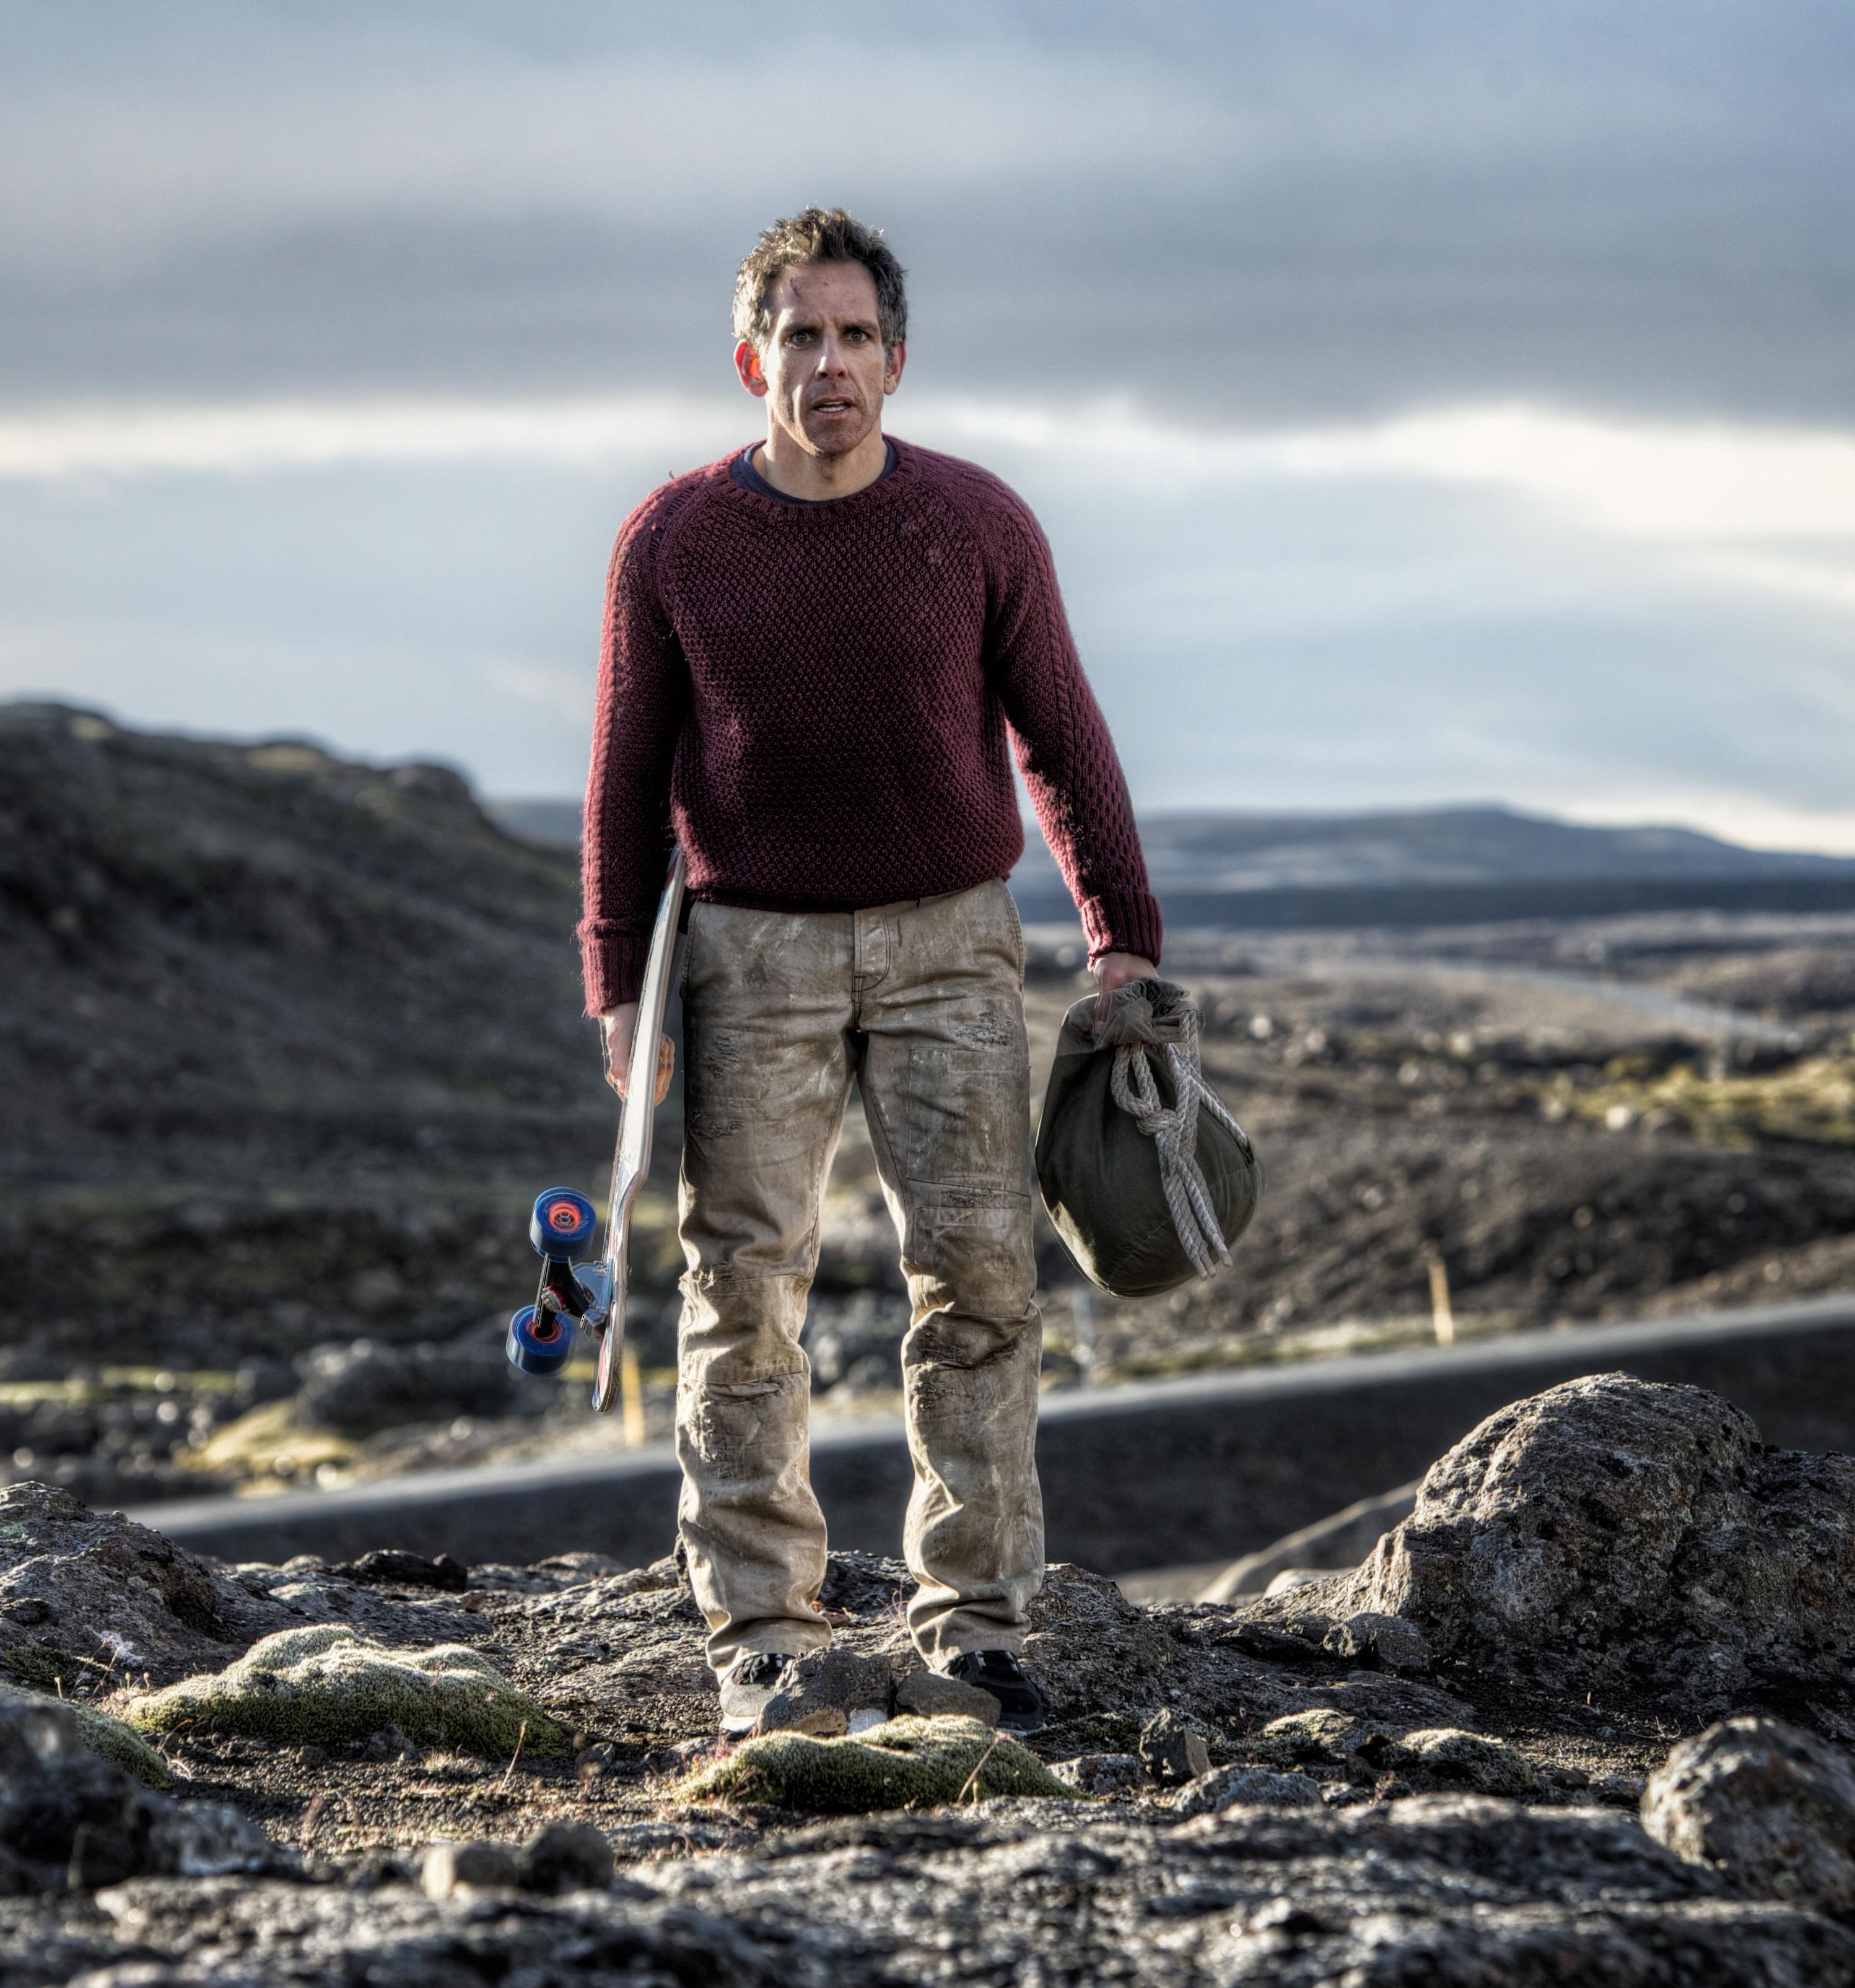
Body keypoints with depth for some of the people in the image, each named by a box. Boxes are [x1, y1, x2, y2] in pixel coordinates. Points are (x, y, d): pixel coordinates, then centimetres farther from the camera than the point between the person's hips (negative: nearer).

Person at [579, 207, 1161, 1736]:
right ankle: (761, 1636, 3)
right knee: (746, 1284, -2)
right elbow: (629, 777, 4)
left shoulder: (979, 527, -4)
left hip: (947, 937, 0)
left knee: (979, 1269, -5)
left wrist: (1124, 935, 1)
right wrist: (619, 986, -1)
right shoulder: (673, 545, -3)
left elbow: (1062, 738, 5)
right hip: (752, 942, 0)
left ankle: (978, 1622, 2)